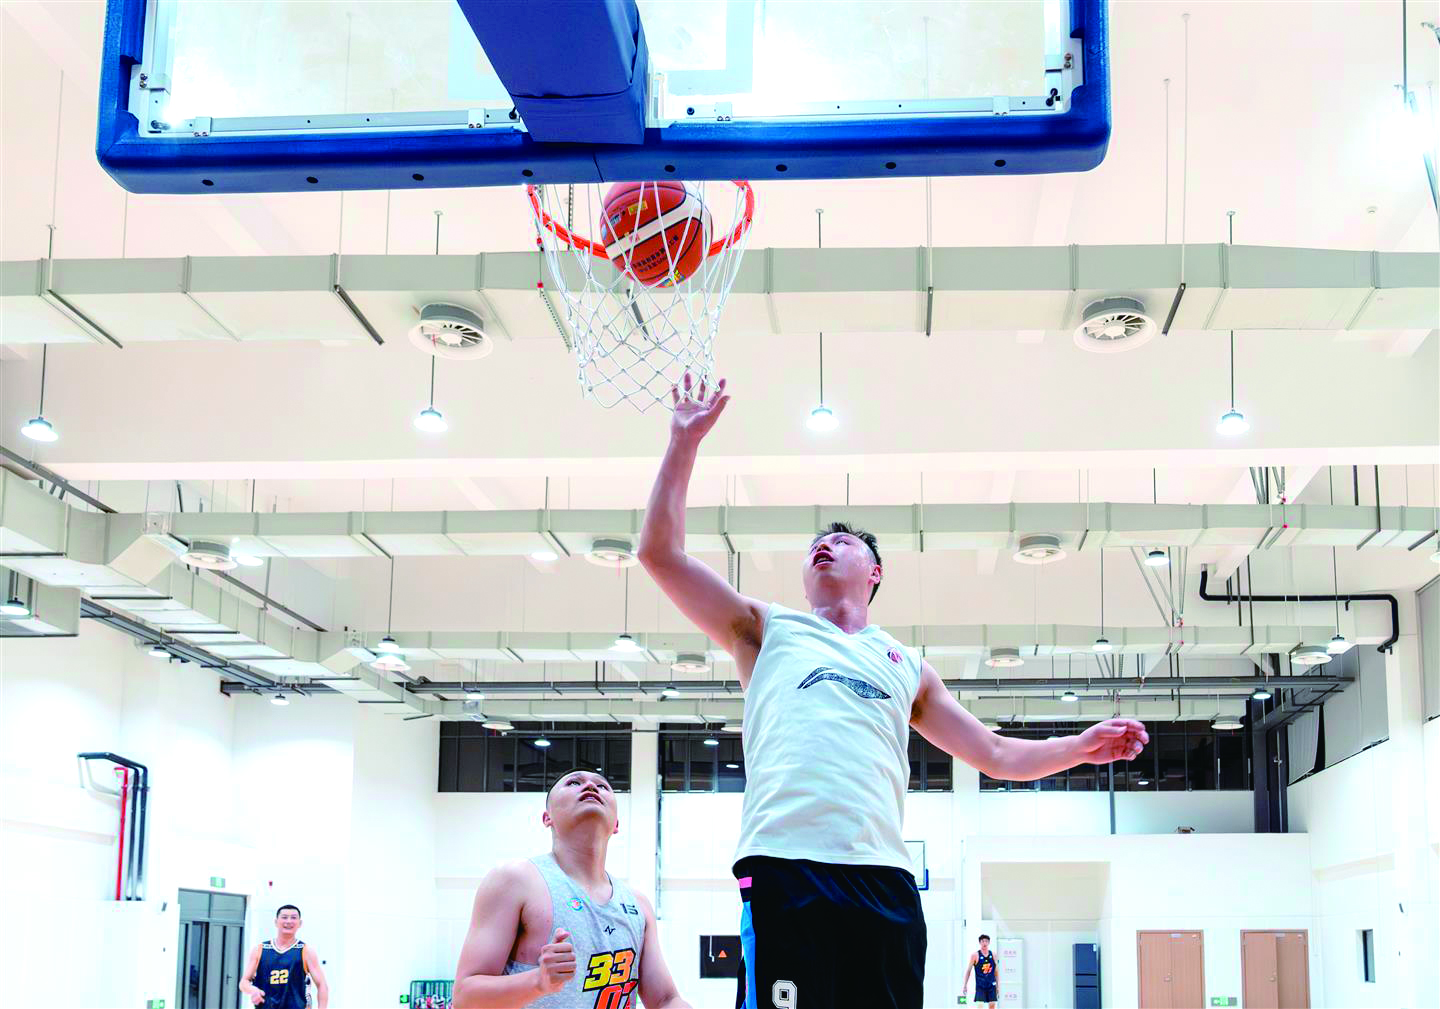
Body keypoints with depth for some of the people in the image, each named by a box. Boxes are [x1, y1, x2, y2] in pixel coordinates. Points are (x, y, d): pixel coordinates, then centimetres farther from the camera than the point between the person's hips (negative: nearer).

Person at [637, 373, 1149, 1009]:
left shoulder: (907, 666, 29)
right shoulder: (769, 632, 22)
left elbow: (996, 755, 34)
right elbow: (660, 553, 15)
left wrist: (1081, 746, 20)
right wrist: (685, 442, 14)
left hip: (883, 878, 3)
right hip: (783, 869, -3)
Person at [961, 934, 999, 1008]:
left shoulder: (993, 955, 6)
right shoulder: (975, 956, -6)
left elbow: (996, 971, 13)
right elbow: (968, 971, -2)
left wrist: (998, 986, 11)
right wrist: (964, 985, -5)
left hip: (991, 985, 4)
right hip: (980, 986, -4)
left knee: (992, 1005, 1)